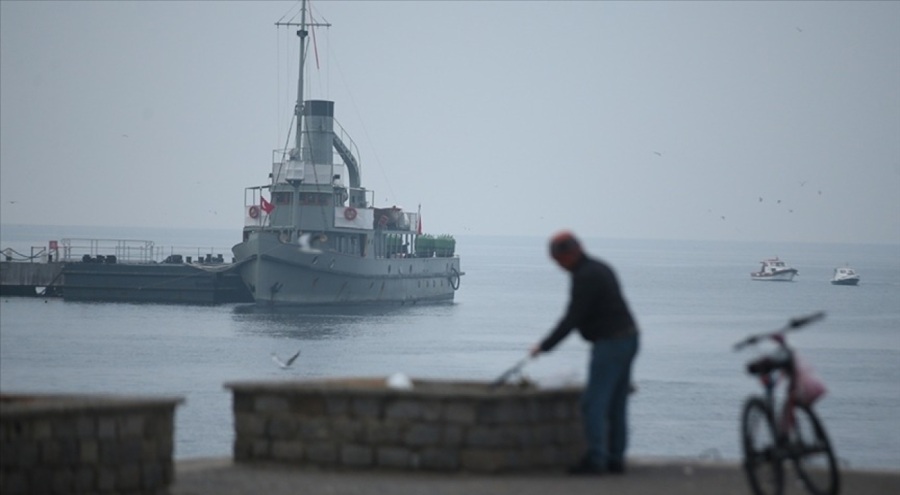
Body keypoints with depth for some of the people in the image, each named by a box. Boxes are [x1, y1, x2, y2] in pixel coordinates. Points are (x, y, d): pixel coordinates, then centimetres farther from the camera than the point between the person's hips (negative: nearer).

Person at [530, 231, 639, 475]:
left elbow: (572, 319, -19)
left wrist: (545, 346, -14)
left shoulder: (586, 277, -17)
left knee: (594, 403, -9)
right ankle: (615, 459, 16)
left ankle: (595, 460, -12)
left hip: (610, 343, -10)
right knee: (616, 404, 13)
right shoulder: (600, 268, 14)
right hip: (627, 338, 10)